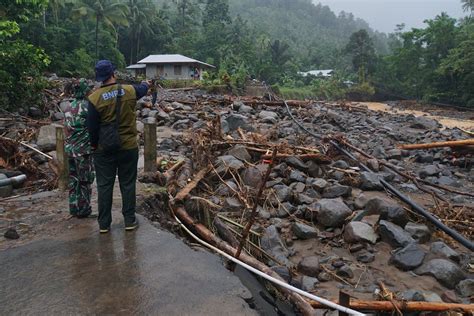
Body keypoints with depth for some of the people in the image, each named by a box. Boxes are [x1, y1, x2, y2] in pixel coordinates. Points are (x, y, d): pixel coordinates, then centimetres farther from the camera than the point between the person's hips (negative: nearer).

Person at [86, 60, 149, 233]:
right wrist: (146, 83, 44)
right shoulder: (129, 90, -5)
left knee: (104, 185, 9)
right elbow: (142, 89, 20)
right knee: (128, 184, 11)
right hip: (128, 147, 1)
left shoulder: (94, 98, -12)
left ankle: (104, 224, 18)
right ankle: (130, 220, 19)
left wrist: (94, 145, 10)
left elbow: (92, 127, -7)